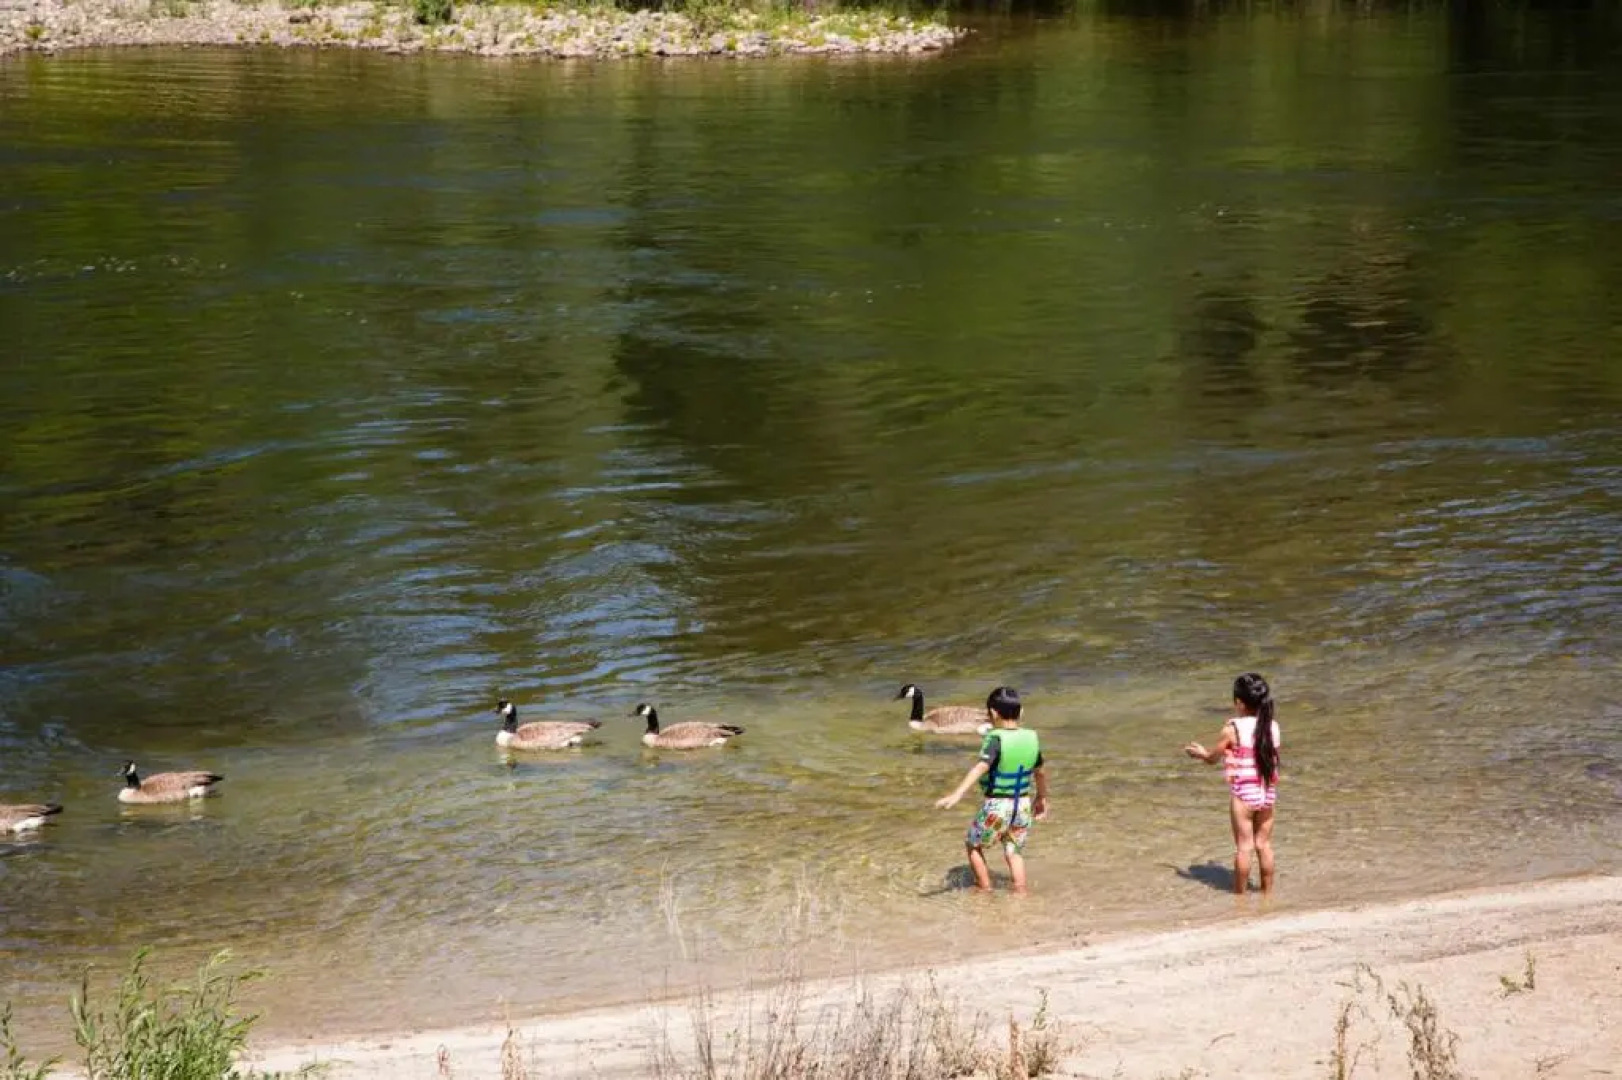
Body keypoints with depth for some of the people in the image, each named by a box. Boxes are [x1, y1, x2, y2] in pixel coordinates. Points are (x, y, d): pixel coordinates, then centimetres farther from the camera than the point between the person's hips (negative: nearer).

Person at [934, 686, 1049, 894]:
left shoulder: (996, 739, -19)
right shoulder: (1031, 738, -1)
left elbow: (981, 767, -34)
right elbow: (1041, 771, 13)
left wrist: (957, 794, -44)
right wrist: (1042, 797, 31)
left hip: (996, 806, -5)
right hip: (1023, 805, 5)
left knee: (973, 844, 18)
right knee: (1014, 851, 20)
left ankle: (985, 888, 23)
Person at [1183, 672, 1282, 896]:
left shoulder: (1232, 729, -12)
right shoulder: (1273, 727, 2)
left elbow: (1212, 758, 0)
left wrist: (1200, 753, 23)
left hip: (1243, 793, -4)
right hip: (1268, 793, 4)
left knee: (1243, 846, 3)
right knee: (1264, 845, 13)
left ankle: (1240, 896, 11)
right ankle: (1268, 894, 19)